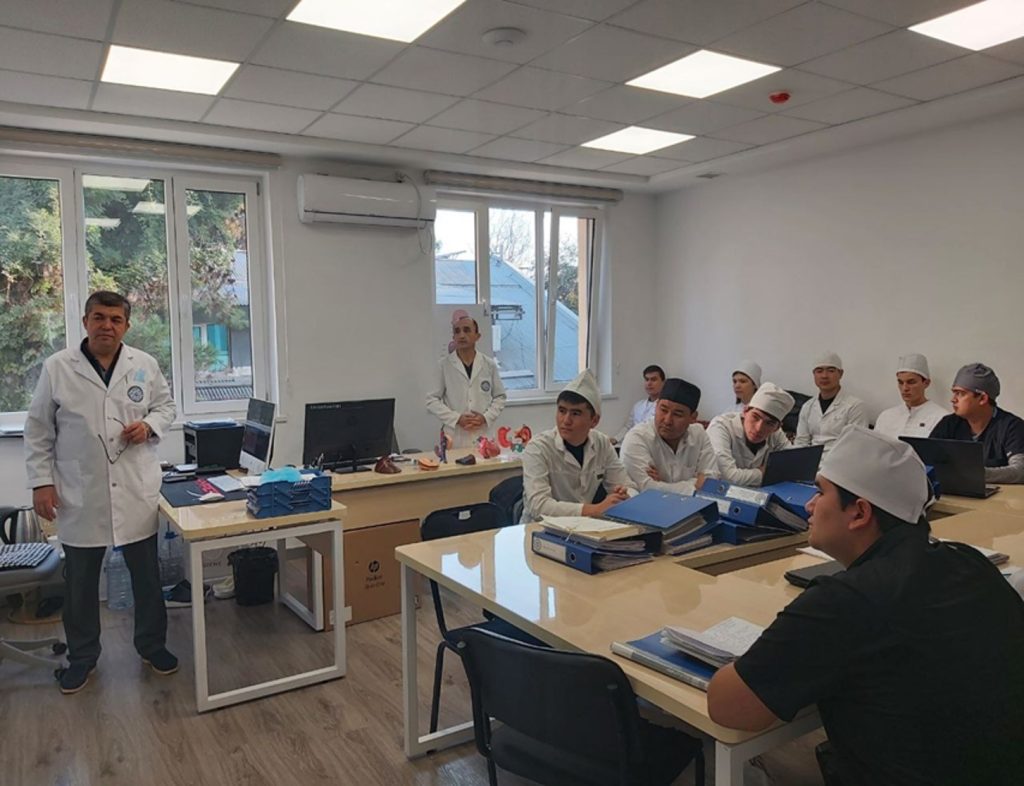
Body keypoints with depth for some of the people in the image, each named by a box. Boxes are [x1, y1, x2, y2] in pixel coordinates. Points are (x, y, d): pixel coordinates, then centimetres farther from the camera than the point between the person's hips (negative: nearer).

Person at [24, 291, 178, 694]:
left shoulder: (145, 365, 1)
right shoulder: (57, 367, -3)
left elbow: (166, 406, 12)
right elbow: (38, 430, 2)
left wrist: (149, 424, -10)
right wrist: (41, 481, -3)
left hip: (136, 491, 1)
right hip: (80, 494, -1)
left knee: (147, 575, 11)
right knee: (80, 581, 12)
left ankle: (152, 644, 30)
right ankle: (81, 656, 31)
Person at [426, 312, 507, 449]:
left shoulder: (489, 365, 6)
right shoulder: (443, 365, 0)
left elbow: (500, 397, 12)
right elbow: (432, 400, 1)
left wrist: (486, 417, -5)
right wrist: (457, 419, -10)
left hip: (484, 436, 2)